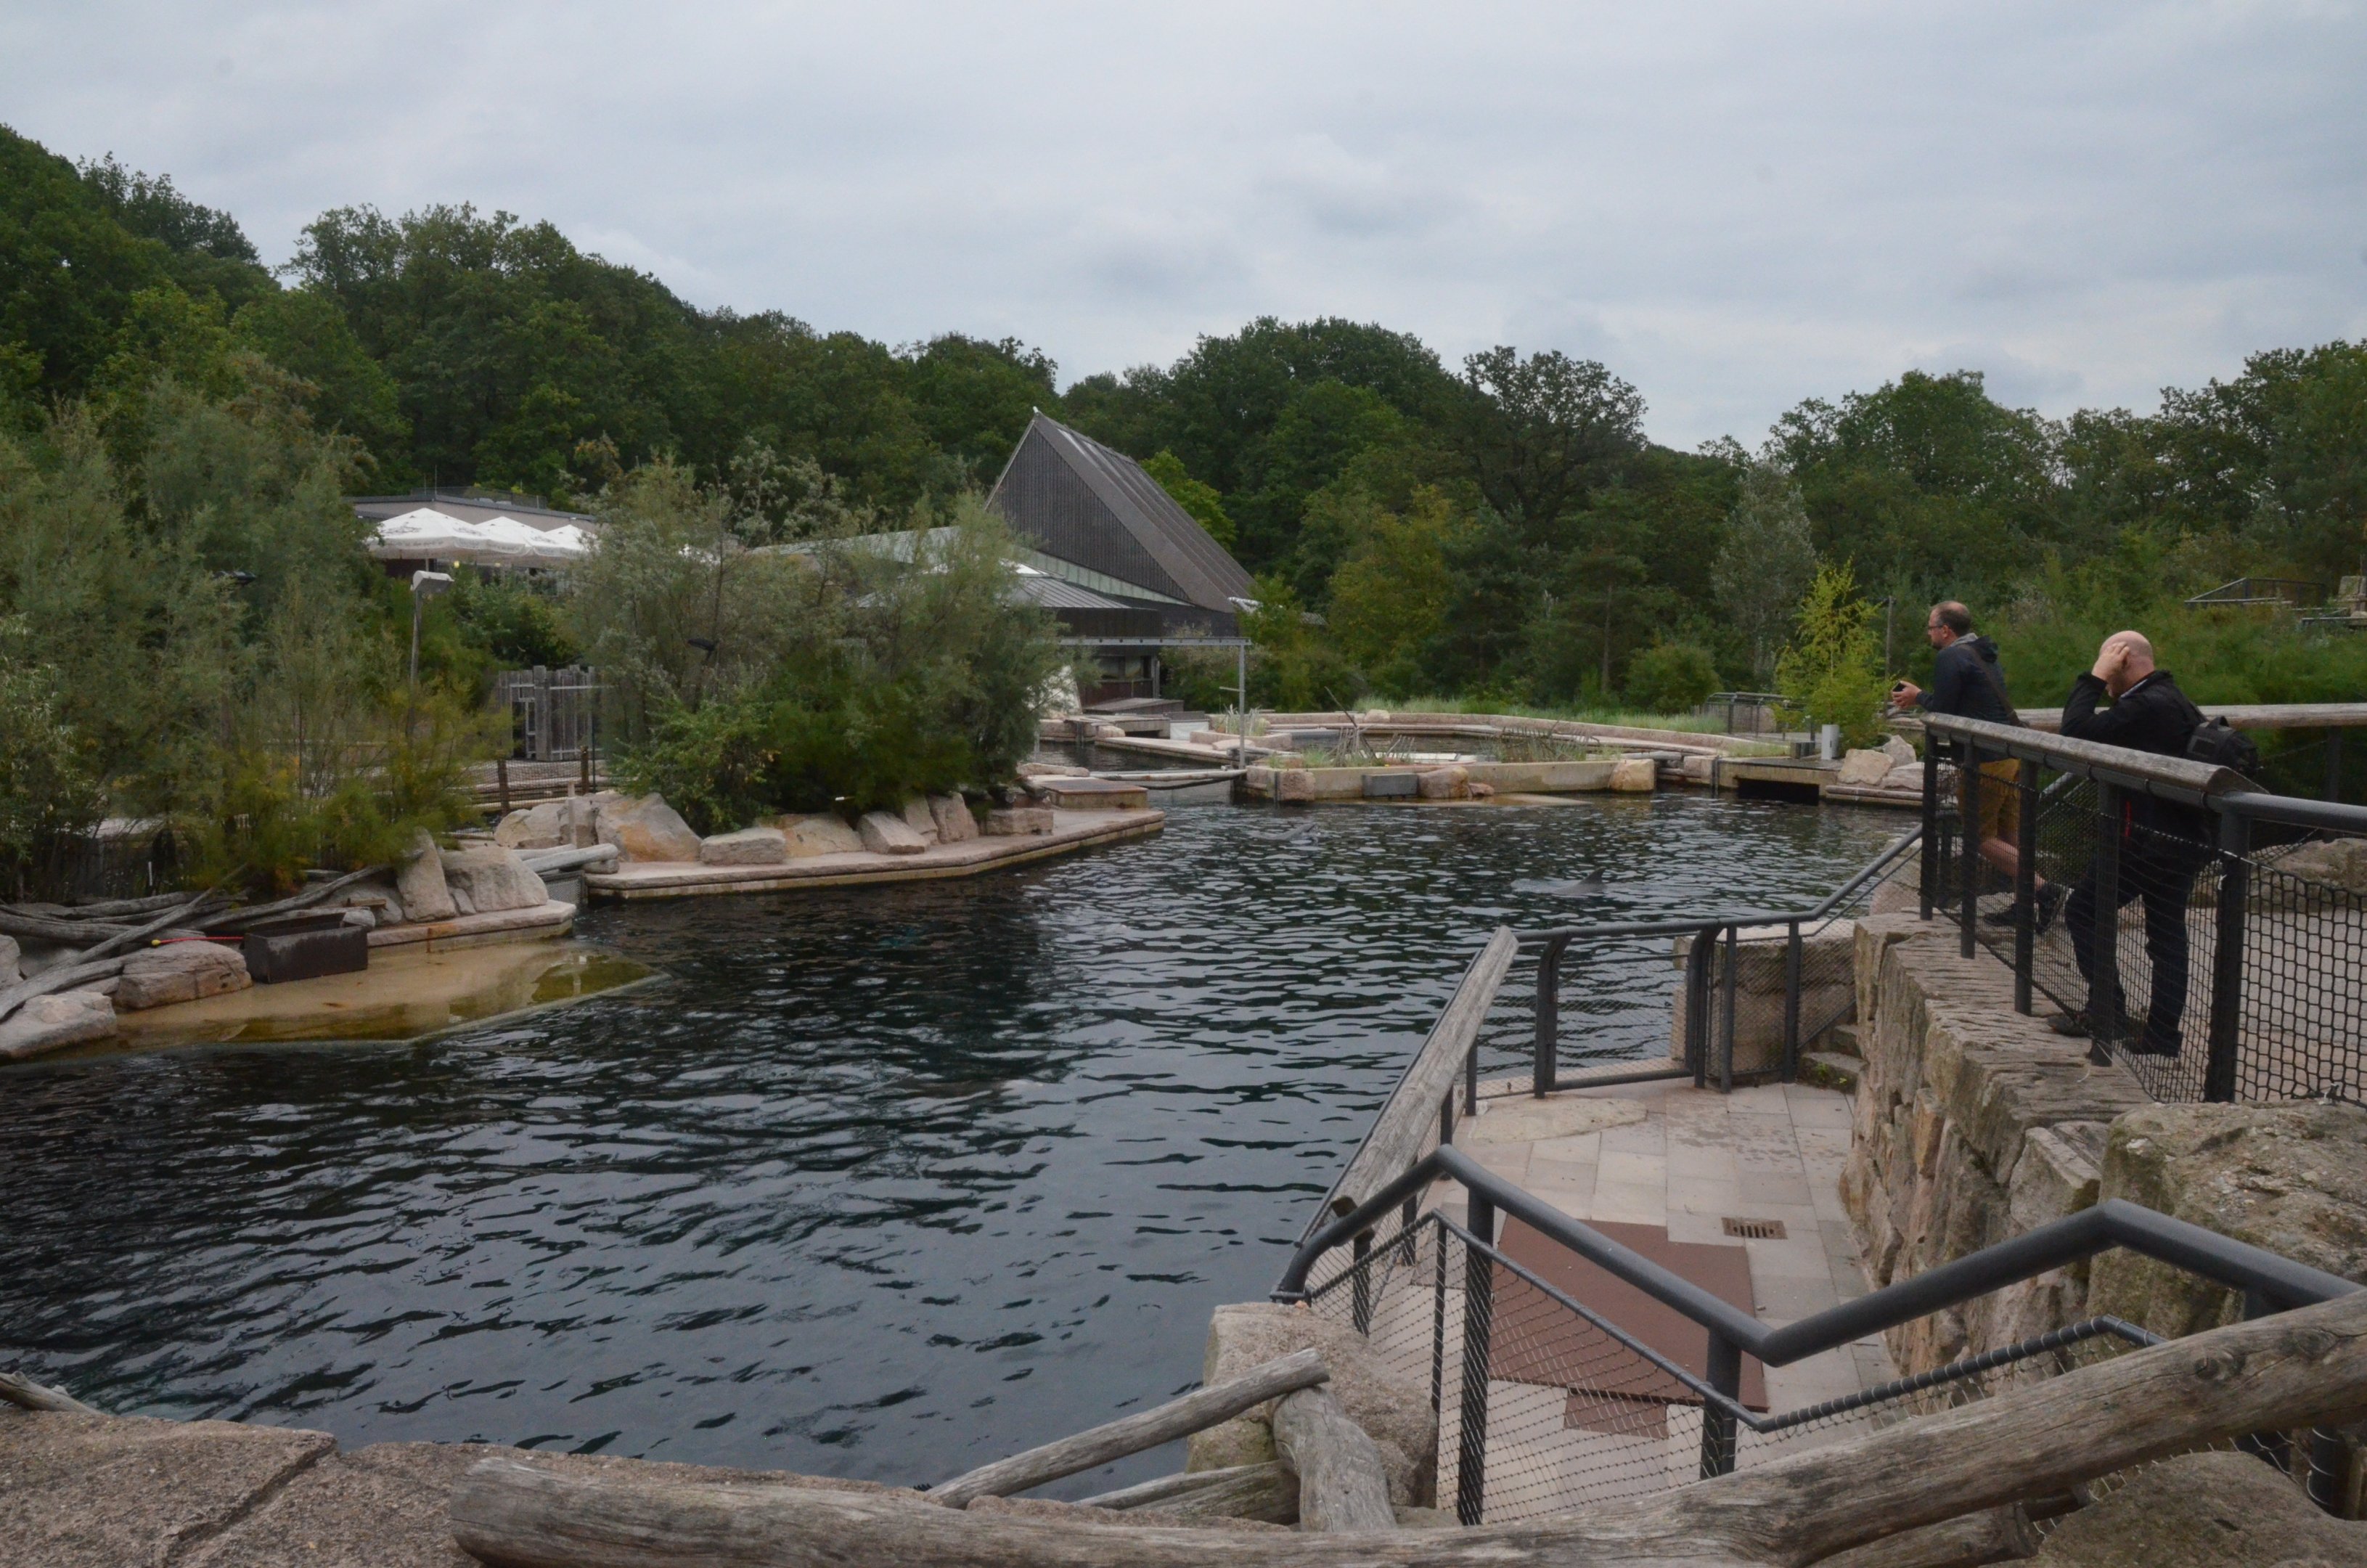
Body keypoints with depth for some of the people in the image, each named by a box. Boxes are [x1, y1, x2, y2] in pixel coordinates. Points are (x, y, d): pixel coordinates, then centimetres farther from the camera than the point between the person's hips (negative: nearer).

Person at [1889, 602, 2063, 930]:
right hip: (2012, 753, 10)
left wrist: (1918, 697, 6)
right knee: (2009, 835, 13)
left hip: (1987, 759, -10)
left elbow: (1942, 710, -12)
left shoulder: (1950, 658, -11)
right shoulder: (1980, 654, 20)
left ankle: (2043, 889, -11)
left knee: (1983, 837, -3)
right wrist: (1919, 697, 26)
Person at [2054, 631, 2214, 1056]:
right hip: (2186, 841, 10)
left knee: (2083, 910, 2)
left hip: (2146, 841, -10)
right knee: (2167, 936, 12)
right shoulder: (2177, 702, 14)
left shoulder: (2146, 706, -19)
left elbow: (2077, 730, -23)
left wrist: (2093, 678, -15)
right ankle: (2164, 1033, 16)